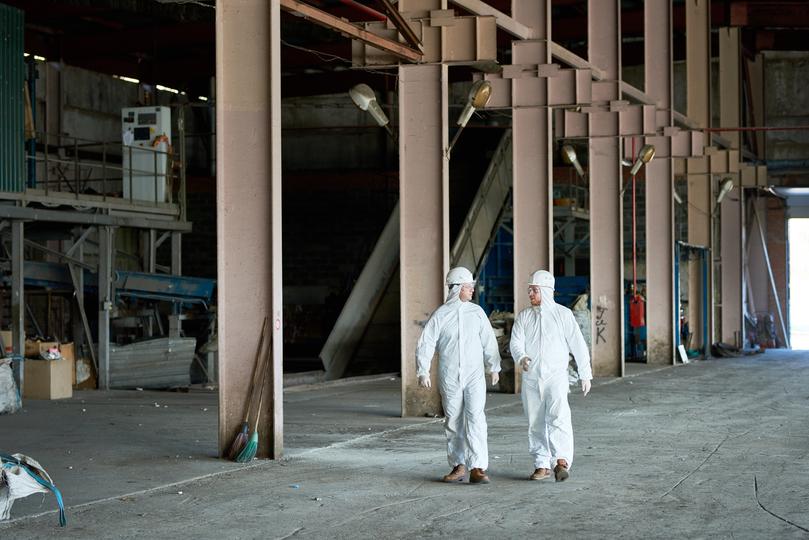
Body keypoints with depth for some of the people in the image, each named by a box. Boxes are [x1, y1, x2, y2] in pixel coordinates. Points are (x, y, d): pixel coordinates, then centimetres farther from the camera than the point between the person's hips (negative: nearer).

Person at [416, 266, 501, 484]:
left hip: (474, 376, 0)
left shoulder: (476, 312, 3)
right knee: (453, 422, 8)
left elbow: (489, 341, 11)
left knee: (475, 419, -12)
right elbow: (425, 344, -4)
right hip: (449, 378, 0)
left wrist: (494, 367, 14)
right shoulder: (439, 315, -2)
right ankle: (458, 466, 19)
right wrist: (423, 371, -13)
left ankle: (477, 468, -15)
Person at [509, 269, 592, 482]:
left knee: (558, 417, -21)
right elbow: (515, 343, -2)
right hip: (530, 378, 4)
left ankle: (561, 461, -30)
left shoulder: (563, 314, -1)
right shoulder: (524, 316, 8)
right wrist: (521, 358, -25)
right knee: (536, 424, 7)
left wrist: (585, 375, 2)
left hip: (556, 376, -4)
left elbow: (578, 345, 2)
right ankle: (542, 465, 16)